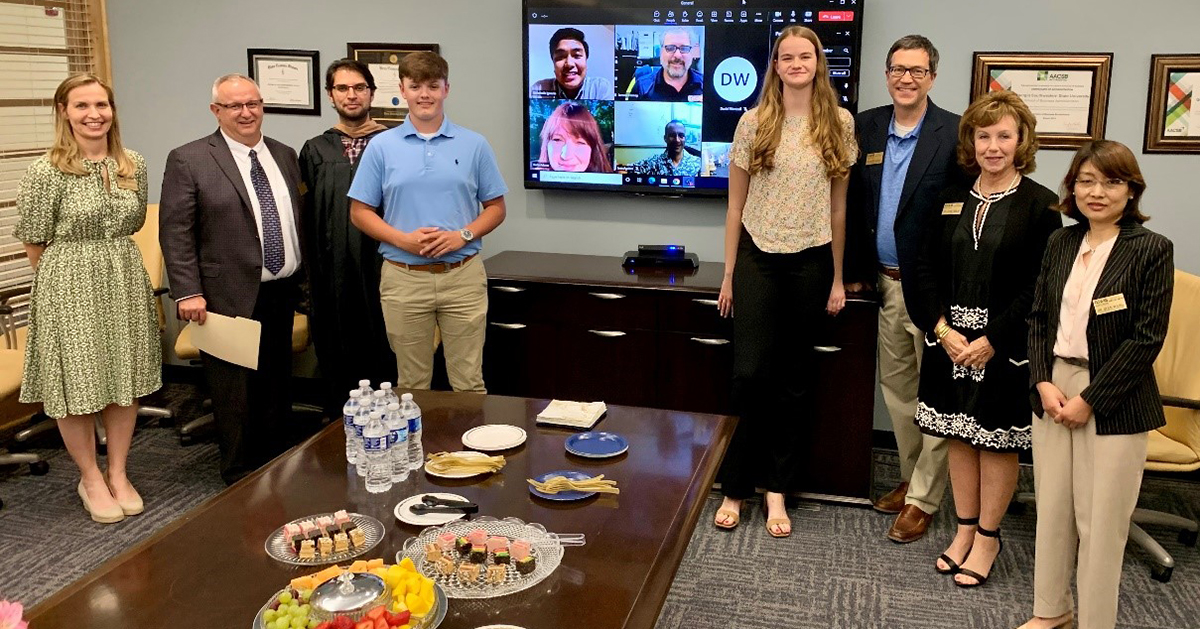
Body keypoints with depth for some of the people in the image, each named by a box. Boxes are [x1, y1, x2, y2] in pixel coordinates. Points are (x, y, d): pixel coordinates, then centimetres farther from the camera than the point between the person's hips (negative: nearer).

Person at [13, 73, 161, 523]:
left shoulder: (134, 166, 3)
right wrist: (73, 266, 4)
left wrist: (105, 255, 11)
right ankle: (91, 479, 24)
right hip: (70, 286, -4)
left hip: (125, 281, 5)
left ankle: (119, 474, 27)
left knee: (127, 381, 11)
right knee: (77, 385, 6)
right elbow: (35, 243, -5)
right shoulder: (46, 172, -12)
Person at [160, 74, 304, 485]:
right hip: (230, 298, -5)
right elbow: (175, 232, -8)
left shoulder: (284, 155, 11)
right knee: (236, 397, 4)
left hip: (282, 293, 5)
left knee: (277, 389, 15)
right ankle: (241, 481, 18)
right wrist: (188, 293, -15)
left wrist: (302, 279, 11)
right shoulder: (188, 160, -5)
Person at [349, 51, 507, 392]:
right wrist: (403, 239, -12)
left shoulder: (474, 145, 4)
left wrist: (463, 235, -11)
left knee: (469, 382, 4)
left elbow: (496, 207, 8)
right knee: (412, 384, 10)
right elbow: (360, 212, 5)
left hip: (463, 276, 0)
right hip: (404, 278, 0)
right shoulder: (381, 146, 4)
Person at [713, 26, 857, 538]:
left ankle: (777, 491, 19)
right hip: (758, 259, -1)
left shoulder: (839, 124, 2)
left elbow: (839, 205, 6)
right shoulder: (754, 124, 0)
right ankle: (734, 489, 10)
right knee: (750, 374, -5)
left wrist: (837, 278, 5)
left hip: (810, 262, 1)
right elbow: (736, 204, 3)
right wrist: (728, 275, 2)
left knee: (794, 381, 8)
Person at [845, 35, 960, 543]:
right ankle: (911, 478, 34)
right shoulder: (866, 127, 6)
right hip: (886, 282, 6)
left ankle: (922, 499, 16)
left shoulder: (956, 134, -9)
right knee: (896, 386, 16)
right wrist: (855, 271, 9)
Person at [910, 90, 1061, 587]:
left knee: (998, 441, 7)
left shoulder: (1039, 205, -6)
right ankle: (965, 528, 27)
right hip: (949, 338, 4)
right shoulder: (953, 198, 7)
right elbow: (926, 267, 4)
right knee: (959, 435, 12)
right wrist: (942, 328, -9)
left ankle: (987, 537, 22)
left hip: (1005, 347, -4)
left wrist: (992, 340, -17)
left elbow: (1038, 286, -11)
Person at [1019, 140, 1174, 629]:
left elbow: (1147, 338, -11)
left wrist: (1089, 400, -13)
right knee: (1052, 507, 13)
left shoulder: (1152, 250, -7)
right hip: (1053, 389, 5)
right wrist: (1043, 382, -5)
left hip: (1113, 401, -5)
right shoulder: (1060, 243, 8)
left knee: (1100, 521, 3)